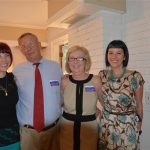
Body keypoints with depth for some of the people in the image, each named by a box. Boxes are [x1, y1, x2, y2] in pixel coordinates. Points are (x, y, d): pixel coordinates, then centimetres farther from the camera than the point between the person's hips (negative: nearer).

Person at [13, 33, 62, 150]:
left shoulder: (55, 67, -2)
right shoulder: (17, 71, -4)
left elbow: (63, 94, 4)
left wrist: (62, 120, 1)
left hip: (54, 129, 1)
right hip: (28, 131, -1)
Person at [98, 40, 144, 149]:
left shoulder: (135, 77, -14)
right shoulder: (102, 75, -4)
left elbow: (139, 104, -2)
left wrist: (139, 125, 8)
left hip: (128, 126, -3)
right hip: (106, 124, 3)